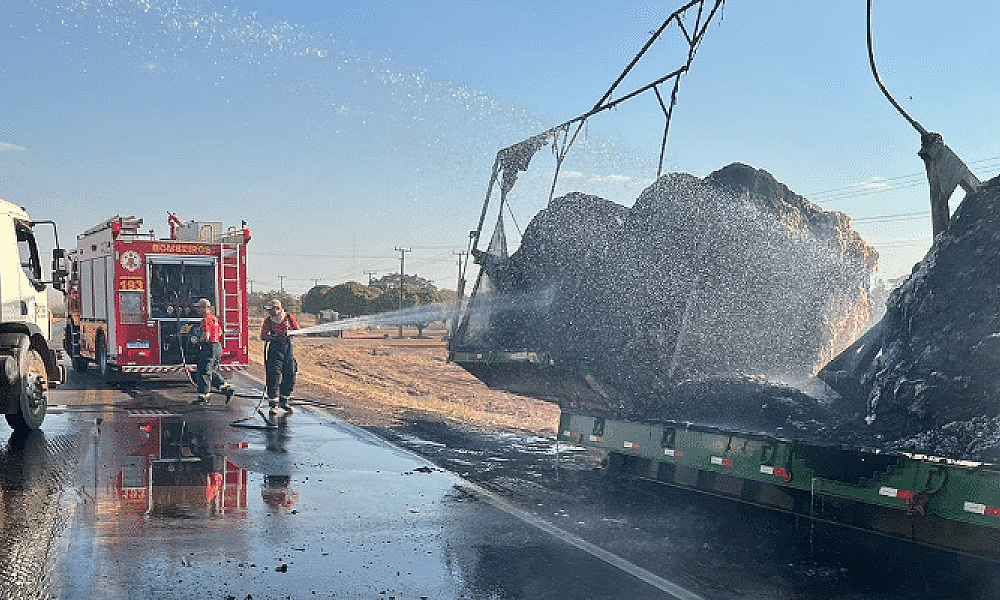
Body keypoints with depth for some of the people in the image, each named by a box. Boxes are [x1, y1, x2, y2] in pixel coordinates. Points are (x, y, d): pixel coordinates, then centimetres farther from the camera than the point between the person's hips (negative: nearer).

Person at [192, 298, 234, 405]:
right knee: (213, 372, 16)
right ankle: (227, 388, 8)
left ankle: (202, 396, -1)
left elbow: (206, 336, -22)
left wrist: (200, 340, -1)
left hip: (209, 347, -10)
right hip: (217, 346, 10)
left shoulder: (206, 319, -14)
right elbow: (220, 333, 24)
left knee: (204, 372, -4)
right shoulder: (214, 318, 16)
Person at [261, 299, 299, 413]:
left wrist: (289, 333, -14)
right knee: (274, 377, -8)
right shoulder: (268, 321, 0)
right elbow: (263, 336, 0)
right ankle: (273, 404, -3)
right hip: (274, 349, -2)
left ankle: (284, 401, 23)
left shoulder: (289, 318, 0)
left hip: (288, 348, 2)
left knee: (290, 377, 7)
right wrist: (273, 337, -18)